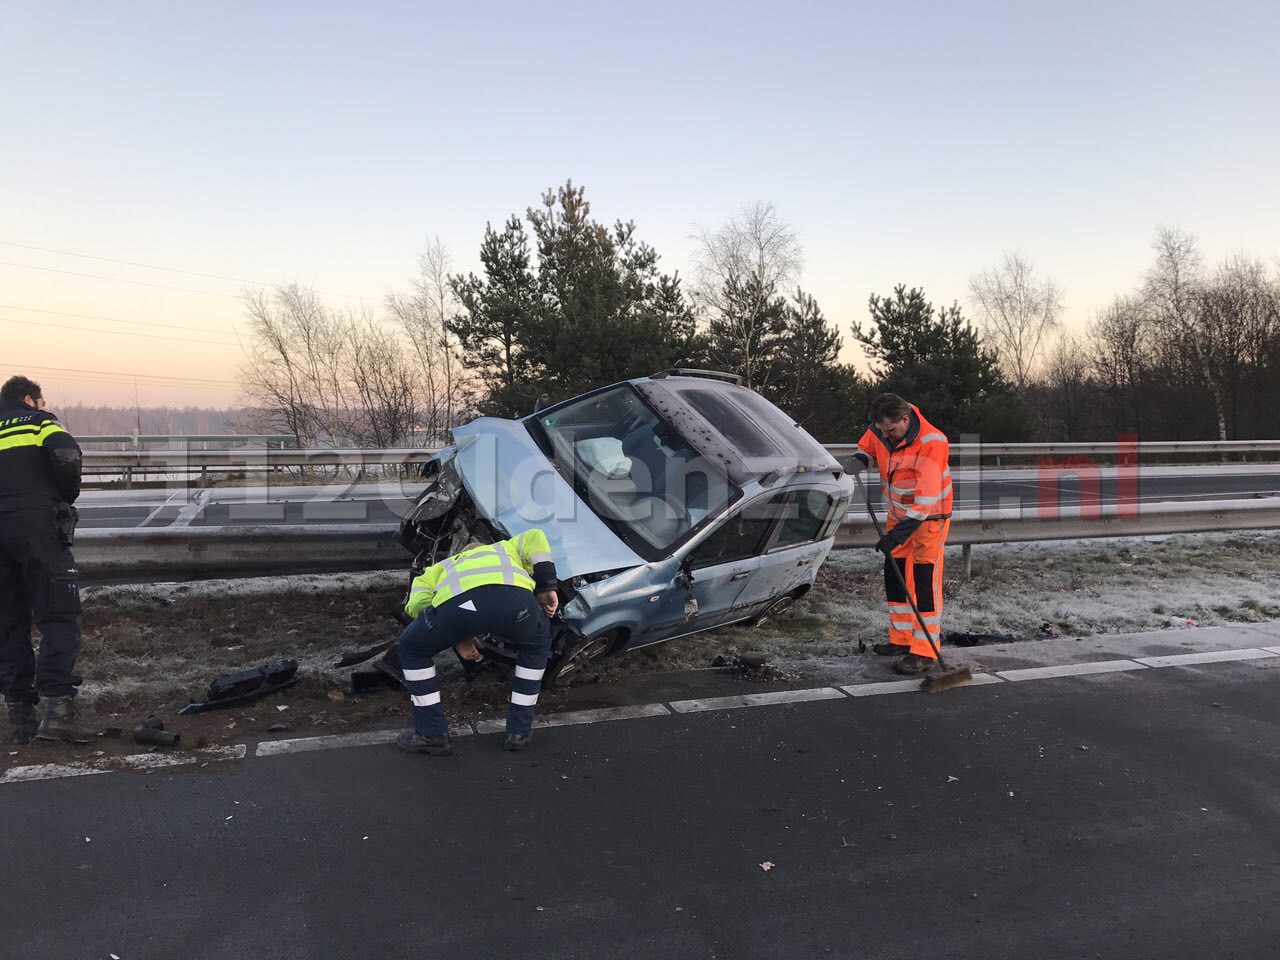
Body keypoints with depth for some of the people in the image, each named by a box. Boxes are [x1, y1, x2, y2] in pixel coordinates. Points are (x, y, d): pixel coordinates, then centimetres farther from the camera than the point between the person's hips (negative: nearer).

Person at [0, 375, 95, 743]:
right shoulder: (39, 421, 7)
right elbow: (67, 455, -12)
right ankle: (57, 708, -18)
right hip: (38, 530, -5)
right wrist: (68, 496, 3)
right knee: (60, 618, -6)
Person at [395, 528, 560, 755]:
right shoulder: (505, 549, 46)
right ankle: (519, 731, 35)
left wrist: (457, 637, 32)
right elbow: (534, 538, 23)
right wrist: (547, 588, 24)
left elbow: (417, 604, 23)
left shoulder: (441, 567, 44)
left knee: (412, 650, 30)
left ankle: (431, 734, 31)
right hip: (516, 597, 1)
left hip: (457, 601, -1)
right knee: (537, 646, 35)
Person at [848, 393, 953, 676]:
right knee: (895, 576, 12)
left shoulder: (931, 443, -31)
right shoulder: (880, 430, -10)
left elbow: (926, 499, -34)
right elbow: (867, 447, 14)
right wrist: (859, 460, -12)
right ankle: (902, 639, 25)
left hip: (929, 517, -8)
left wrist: (898, 533, -37)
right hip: (898, 514, 8)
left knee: (923, 581, -10)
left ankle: (924, 652, -4)